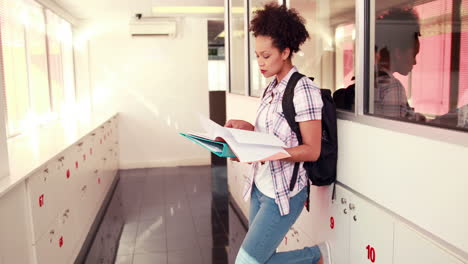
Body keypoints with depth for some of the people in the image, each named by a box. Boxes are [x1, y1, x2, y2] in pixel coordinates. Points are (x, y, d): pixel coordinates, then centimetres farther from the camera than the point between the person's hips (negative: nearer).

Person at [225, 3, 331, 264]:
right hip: (260, 187, 8)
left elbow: (312, 150, -18)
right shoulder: (273, 88, 8)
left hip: (284, 193, -8)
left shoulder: (303, 90, -16)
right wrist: (247, 127, 0)